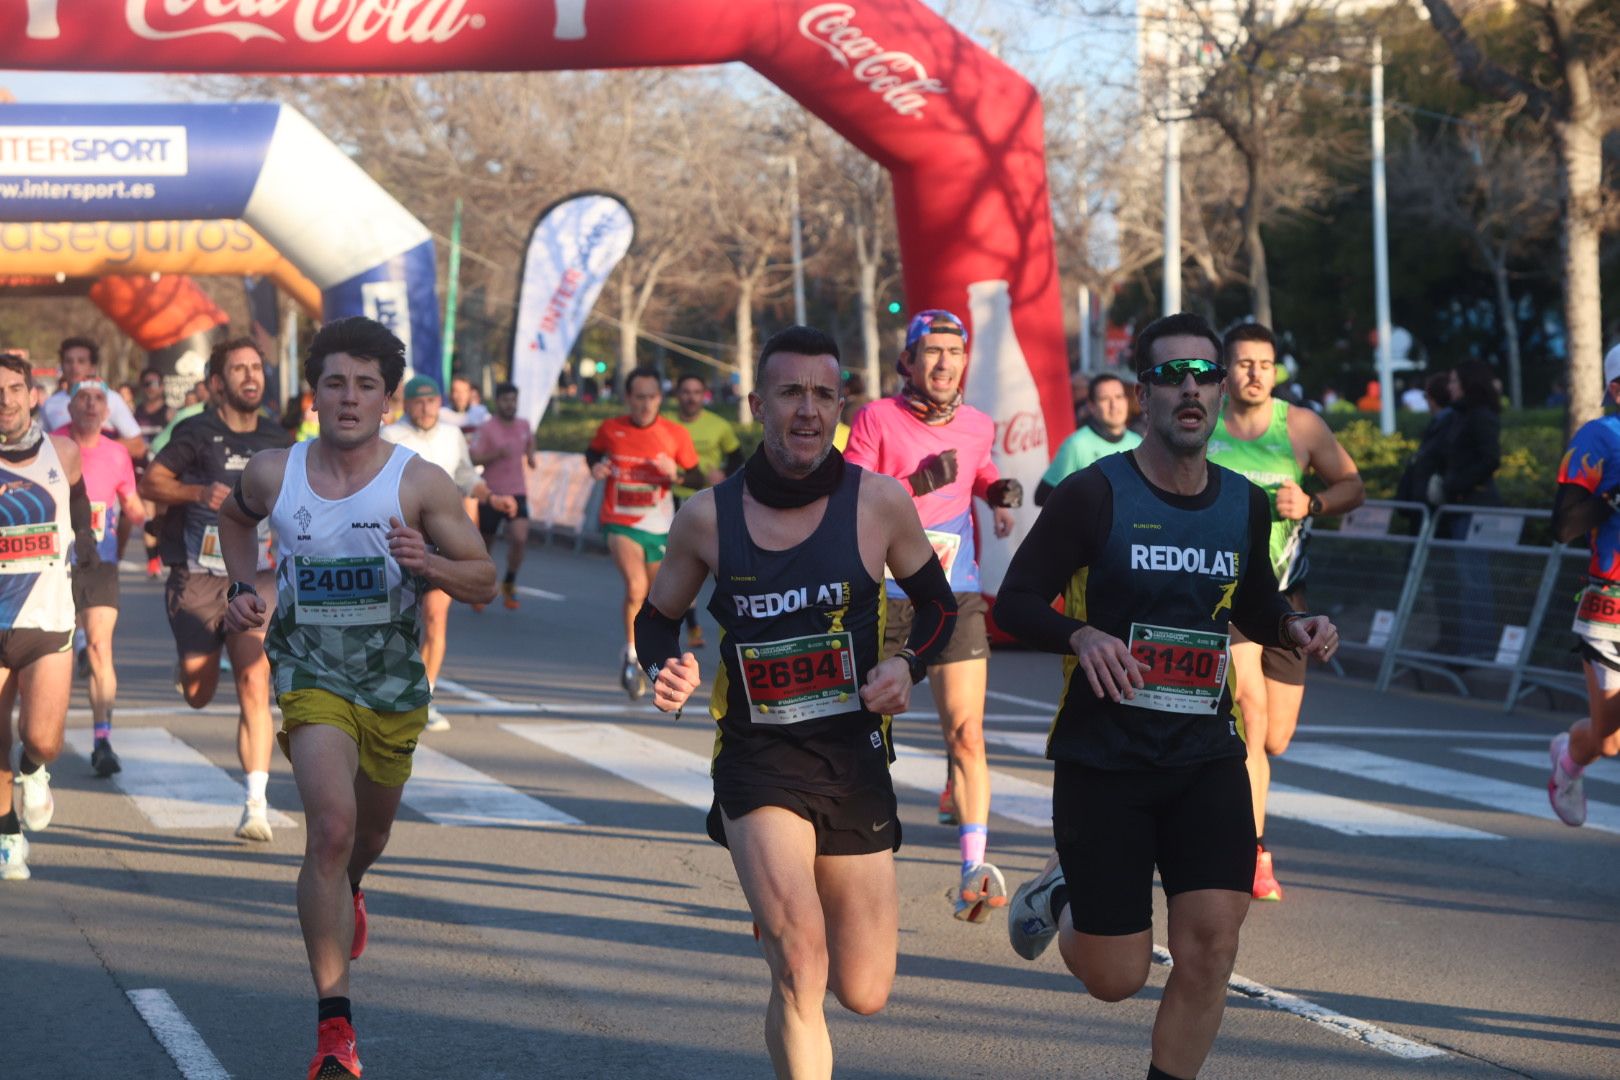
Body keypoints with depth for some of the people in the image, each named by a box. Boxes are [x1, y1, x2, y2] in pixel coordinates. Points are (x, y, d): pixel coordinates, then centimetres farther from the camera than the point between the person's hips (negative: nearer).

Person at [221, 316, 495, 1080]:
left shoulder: (420, 484, -11)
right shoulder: (272, 474, -4)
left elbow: (483, 582, -8)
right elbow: (234, 516, 20)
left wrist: (429, 564, -27)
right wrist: (242, 589, 6)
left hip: (394, 682, 2)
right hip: (311, 675, -1)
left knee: (368, 834, 22)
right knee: (331, 825, -23)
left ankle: (345, 890, 63)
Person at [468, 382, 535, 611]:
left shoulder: (524, 425, 7)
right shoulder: (486, 428, -8)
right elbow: (473, 459, -15)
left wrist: (530, 455, 13)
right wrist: (497, 454, -28)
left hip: (517, 493, 3)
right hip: (491, 493, -3)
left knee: (519, 539, -16)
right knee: (486, 543, 8)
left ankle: (509, 584, 5)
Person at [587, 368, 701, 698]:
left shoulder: (676, 435, -4)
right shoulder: (610, 429, -2)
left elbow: (698, 480, 2)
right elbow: (593, 451, 20)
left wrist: (676, 473, -19)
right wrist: (595, 467, -3)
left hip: (660, 528, 2)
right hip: (621, 524, -2)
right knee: (636, 587, -25)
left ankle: (637, 659, 37)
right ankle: (631, 654, -7)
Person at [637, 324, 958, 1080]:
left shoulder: (879, 502, -4)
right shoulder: (709, 516, -3)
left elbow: (938, 605, 10)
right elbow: (657, 618, 12)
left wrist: (908, 665, -11)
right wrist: (668, 670, -10)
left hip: (855, 760, 2)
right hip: (758, 761, -2)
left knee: (864, 993, 8)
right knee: (799, 963, -23)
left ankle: (779, 917, 44)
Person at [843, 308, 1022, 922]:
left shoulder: (977, 427, 9)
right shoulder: (877, 419, -4)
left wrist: (1000, 492, 9)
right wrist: (918, 484, -22)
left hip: (955, 598, 2)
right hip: (884, 594, -2)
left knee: (966, 734, -10)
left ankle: (974, 872, -15)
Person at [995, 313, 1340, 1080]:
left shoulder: (1245, 505, 6)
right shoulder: (1093, 496, -10)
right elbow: (1014, 603, -9)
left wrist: (1293, 627, 0)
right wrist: (1082, 636, -28)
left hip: (1206, 757, 4)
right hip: (1103, 758, -4)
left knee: (1210, 947, -9)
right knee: (1116, 979, 1)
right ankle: (1061, 895, 35)